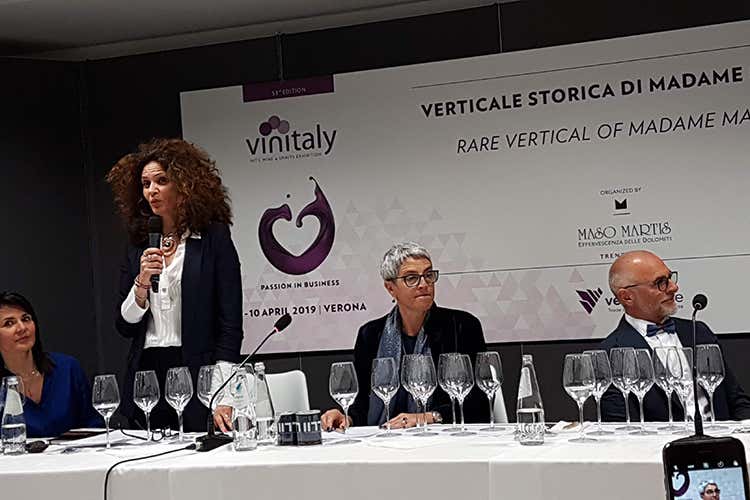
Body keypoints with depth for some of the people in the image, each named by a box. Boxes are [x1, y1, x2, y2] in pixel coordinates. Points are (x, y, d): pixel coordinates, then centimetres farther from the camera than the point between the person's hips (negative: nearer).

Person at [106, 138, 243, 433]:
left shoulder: (213, 239, -1)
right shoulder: (139, 248, 12)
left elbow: (230, 323, -6)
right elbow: (124, 326, 9)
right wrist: (142, 282, -9)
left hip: (196, 374, -4)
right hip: (147, 374, 4)